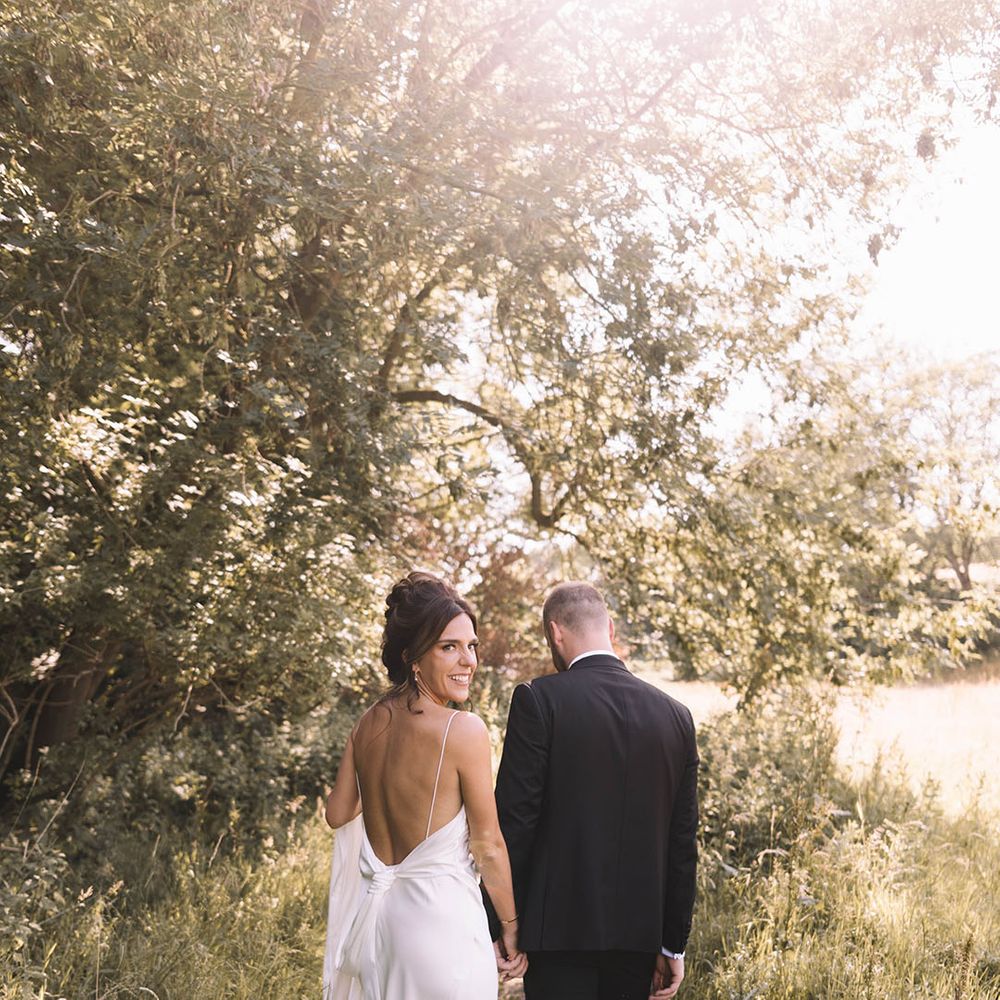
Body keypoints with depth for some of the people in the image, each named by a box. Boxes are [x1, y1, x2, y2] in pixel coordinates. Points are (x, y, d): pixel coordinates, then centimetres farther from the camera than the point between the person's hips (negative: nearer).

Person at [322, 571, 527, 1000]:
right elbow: (488, 847, -12)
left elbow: (338, 813, 12)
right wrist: (510, 928, -1)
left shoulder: (369, 722, 0)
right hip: (440, 920, -6)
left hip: (375, 916, 6)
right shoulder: (464, 729, -18)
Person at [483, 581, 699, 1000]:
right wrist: (673, 945, 14)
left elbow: (513, 821, -10)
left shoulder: (538, 700, -8)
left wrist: (495, 927, -2)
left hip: (560, 930, -4)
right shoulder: (675, 715, 6)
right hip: (639, 934, 5)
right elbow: (683, 841, 7)